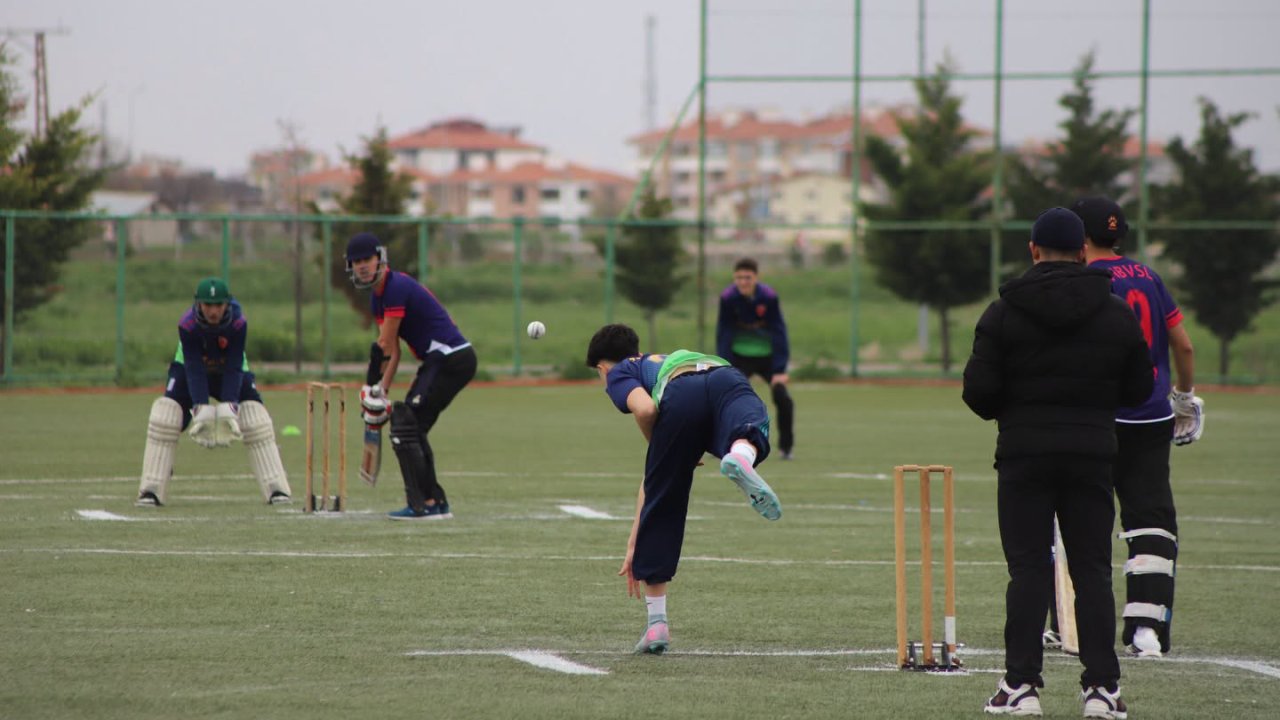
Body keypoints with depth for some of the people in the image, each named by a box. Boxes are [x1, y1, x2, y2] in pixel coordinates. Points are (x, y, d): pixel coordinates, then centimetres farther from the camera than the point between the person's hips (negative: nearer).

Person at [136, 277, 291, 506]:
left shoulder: (238, 323, -28)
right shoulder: (187, 325, -30)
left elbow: (234, 368, -29)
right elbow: (194, 369, -32)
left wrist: (229, 406, -40)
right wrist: (200, 408, -42)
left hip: (228, 371, 1)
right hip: (189, 368, -1)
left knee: (257, 420, -17)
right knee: (164, 416, -21)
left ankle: (276, 489, -13)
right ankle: (151, 491, -17)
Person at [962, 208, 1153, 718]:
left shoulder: (1004, 313, -4)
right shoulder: (1117, 314, 3)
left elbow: (978, 389, -7)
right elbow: (1139, 389, 8)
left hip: (1025, 452, -2)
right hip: (1092, 454, 2)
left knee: (1028, 569, 1)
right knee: (1093, 570, 4)